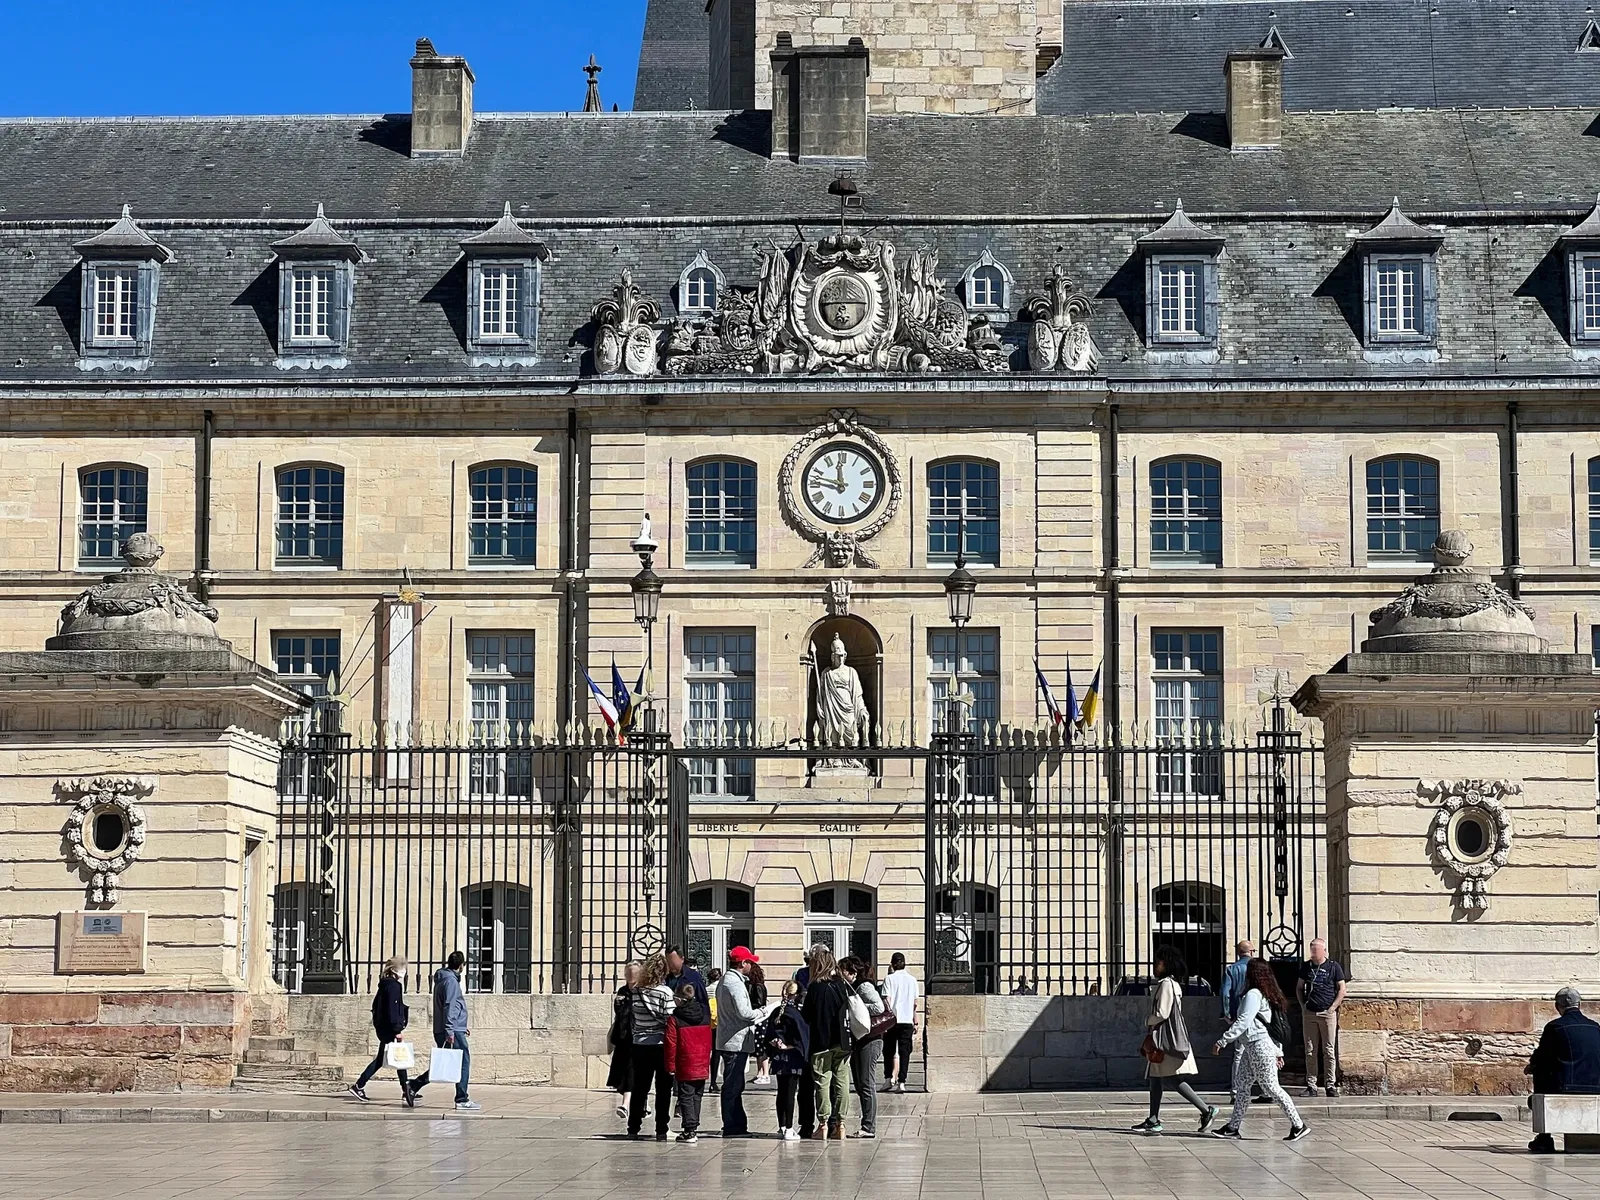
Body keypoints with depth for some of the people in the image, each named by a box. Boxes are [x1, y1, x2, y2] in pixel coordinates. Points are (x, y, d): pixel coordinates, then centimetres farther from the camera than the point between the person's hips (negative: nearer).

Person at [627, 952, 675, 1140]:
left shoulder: (635, 992, -2)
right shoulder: (665, 992, -12)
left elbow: (632, 1019, 2)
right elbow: (669, 1019, -12)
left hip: (640, 1045, 3)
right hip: (661, 1045, -3)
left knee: (639, 1088, 12)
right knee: (663, 1089, 4)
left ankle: (633, 1128, 15)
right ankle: (661, 1130, 2)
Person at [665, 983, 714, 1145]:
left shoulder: (674, 1019, -11)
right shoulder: (705, 1016, 6)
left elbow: (671, 1044, -11)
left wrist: (671, 1066, -4)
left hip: (685, 1067, -5)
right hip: (702, 1066, 5)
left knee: (686, 1097, 0)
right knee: (697, 1096, 16)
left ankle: (690, 1130, -5)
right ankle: (694, 1127, 21)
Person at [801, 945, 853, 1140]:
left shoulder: (816, 988, -10)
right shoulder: (841, 985, 3)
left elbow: (806, 1016, -6)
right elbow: (847, 1012, 9)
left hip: (822, 1042, -4)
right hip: (842, 1042, 4)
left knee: (823, 1083, 1)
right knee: (841, 1082, 6)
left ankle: (823, 1126, 1)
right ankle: (840, 1125, 8)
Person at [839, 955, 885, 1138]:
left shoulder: (865, 987, -12)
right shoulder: (851, 988, 15)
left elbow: (879, 1007, -25)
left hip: (869, 1041, -10)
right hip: (858, 1041, 10)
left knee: (867, 1084, -7)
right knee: (860, 1086, 11)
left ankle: (869, 1127, -5)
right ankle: (867, 1126, 16)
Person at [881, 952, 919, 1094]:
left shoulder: (889, 978, -4)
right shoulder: (912, 980, 7)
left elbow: (887, 1001, -9)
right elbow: (915, 1004, 9)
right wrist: (915, 1023, 15)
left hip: (892, 1020, -2)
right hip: (907, 1020, 2)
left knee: (889, 1051, 12)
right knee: (904, 1052, 3)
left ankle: (888, 1078, 7)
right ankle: (901, 1082, -4)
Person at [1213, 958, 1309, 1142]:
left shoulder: (1253, 994, -15)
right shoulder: (1268, 995, 14)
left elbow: (1243, 1022, -23)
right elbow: (1277, 1024, 18)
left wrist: (1222, 1041, -20)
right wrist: (1279, 1051, 21)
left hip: (1260, 1045, -10)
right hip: (1251, 1047, 10)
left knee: (1271, 1087, -6)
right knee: (1241, 1085, 11)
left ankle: (1298, 1125, -3)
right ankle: (1234, 1127, 14)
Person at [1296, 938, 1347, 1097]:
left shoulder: (1333, 967, 0)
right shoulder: (1306, 966, 9)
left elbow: (1342, 989, 3)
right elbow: (1299, 988, 18)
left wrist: (1332, 1007, -5)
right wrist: (1303, 1006, 6)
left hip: (1328, 1013, -3)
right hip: (1309, 1013, 3)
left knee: (1329, 1051, -1)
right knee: (1310, 1051, 4)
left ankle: (1330, 1085, 4)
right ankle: (1311, 1085, 8)